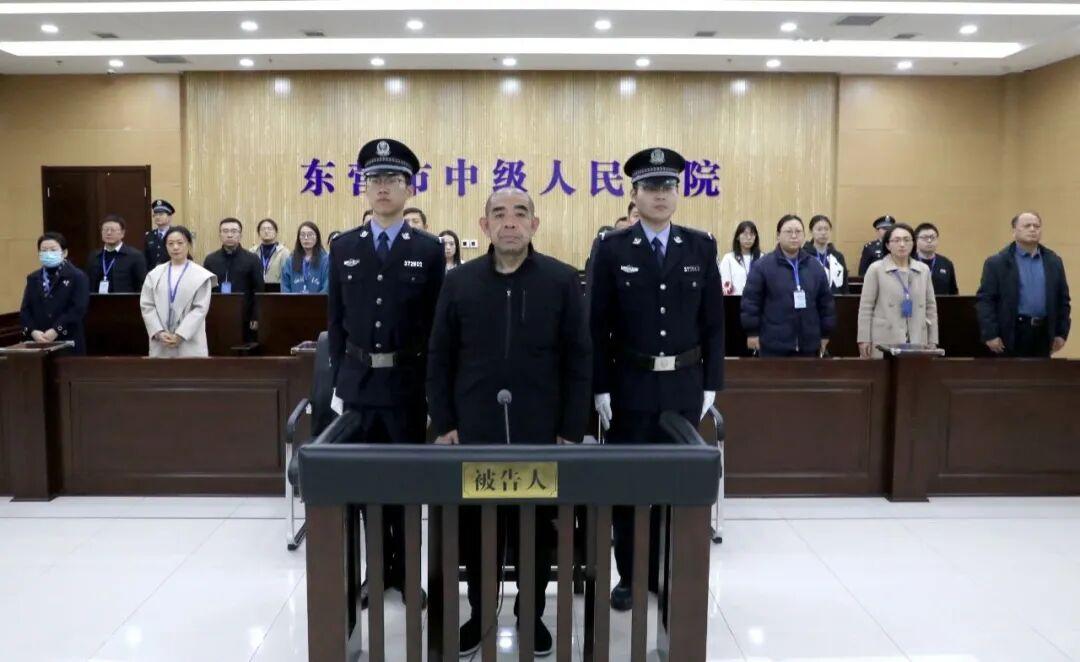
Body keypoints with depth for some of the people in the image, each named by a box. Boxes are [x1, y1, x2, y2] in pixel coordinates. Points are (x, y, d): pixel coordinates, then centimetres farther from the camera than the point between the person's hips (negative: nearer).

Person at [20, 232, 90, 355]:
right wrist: (33, 331, -10)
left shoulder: (78, 277, 0)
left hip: (68, 343, -4)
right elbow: (25, 310, 9)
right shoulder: (33, 278, 17)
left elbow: (78, 309, -12)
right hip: (37, 342, 4)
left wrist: (56, 331, -18)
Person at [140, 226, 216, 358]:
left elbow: (200, 309, -6)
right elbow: (147, 306, 5)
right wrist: (159, 333, -8)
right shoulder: (154, 274, 10)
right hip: (160, 344, 3)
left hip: (190, 344, -3)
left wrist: (180, 335, -13)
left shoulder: (201, 276, 1)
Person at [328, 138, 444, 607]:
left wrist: (434, 389, -6)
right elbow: (337, 321, 7)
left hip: (407, 382, -2)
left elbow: (438, 324, -2)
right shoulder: (344, 247, 6)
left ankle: (406, 571, 22)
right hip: (359, 382, 2)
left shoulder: (429, 250, -1)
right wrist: (338, 383, 3)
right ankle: (377, 570, 24)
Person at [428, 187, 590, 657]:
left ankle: (532, 613, 29)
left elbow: (579, 361, -1)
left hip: (540, 433, -1)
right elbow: (439, 359, 5)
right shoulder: (459, 282, 3)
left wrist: (570, 431, -5)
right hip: (475, 432, 1)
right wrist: (444, 424, 0)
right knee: (476, 527, 10)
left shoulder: (563, 281, -1)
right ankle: (480, 613, 29)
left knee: (538, 528, 10)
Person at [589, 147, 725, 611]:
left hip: (685, 385, 2)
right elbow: (598, 324, -3)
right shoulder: (612, 248, -2)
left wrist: (711, 383, 1)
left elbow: (713, 321, 5)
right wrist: (600, 388, -7)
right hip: (630, 385, -1)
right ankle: (630, 576, 21)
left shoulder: (701, 246, 4)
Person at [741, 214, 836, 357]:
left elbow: (826, 302, 13)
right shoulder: (763, 266, -5)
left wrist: (825, 334, 11)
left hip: (808, 344, 4)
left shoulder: (815, 267, 9)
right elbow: (750, 301, -6)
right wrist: (752, 332, -8)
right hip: (774, 344, -4)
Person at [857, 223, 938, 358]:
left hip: (917, 340, 3)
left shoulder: (924, 270, 13)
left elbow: (930, 306, 14)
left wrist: (932, 341, 9)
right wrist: (864, 339, -7)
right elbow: (866, 307, -1)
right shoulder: (876, 269, 1)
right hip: (885, 341, -3)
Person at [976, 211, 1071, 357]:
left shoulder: (1054, 262, 12)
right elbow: (984, 300, -7)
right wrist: (990, 334, -13)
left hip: (1042, 333, 5)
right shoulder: (996, 263, -2)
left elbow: (1063, 299, 15)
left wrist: (1061, 332, 9)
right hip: (1011, 333, -4)